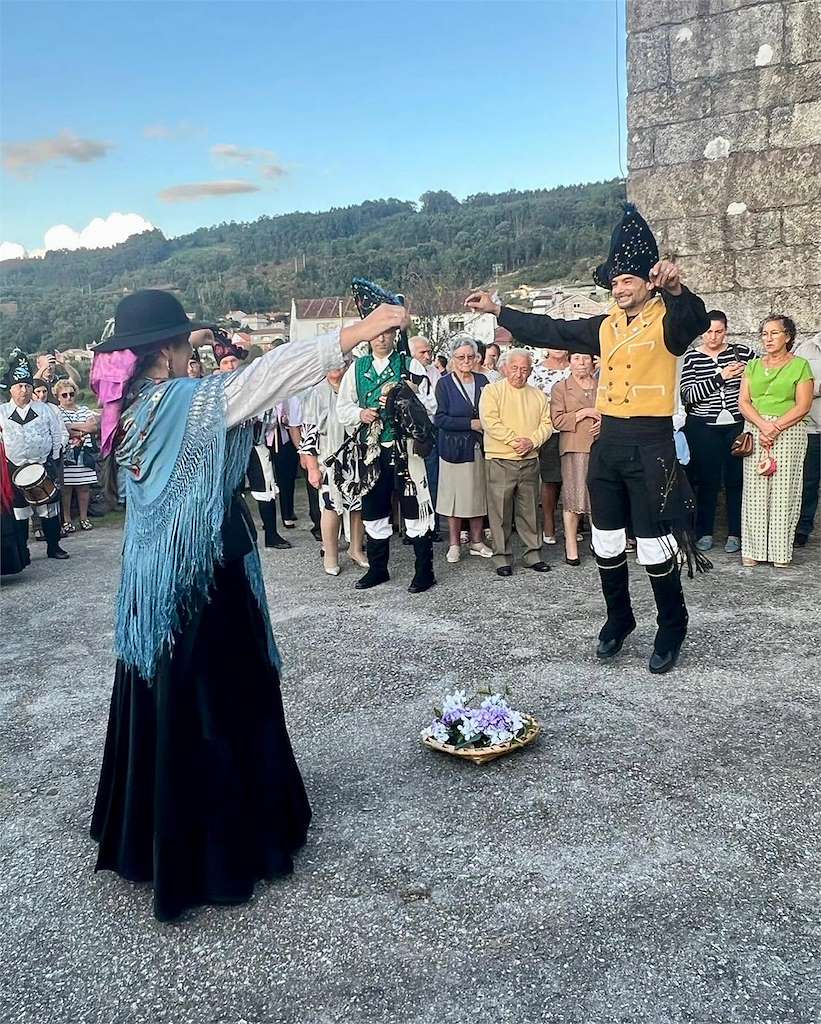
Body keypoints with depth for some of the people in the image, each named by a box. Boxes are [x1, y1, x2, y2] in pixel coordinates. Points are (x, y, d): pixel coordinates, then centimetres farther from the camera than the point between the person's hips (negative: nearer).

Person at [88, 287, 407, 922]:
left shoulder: (132, 410, 6)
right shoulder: (185, 402, -18)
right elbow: (269, 374, -23)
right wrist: (361, 331, -23)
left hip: (154, 585, 8)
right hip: (204, 586, -8)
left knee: (164, 708, 19)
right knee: (219, 708, 5)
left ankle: (150, 837, 37)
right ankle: (223, 847, 20)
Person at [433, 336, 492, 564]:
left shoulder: (482, 381, 9)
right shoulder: (445, 384, -2)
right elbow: (440, 418, -10)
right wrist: (471, 424, -13)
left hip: (479, 447, 3)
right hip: (454, 447, -3)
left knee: (478, 493, 7)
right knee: (455, 494, 1)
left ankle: (476, 541, 18)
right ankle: (454, 544, 11)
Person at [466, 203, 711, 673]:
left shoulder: (669, 320, -6)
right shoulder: (606, 326, 12)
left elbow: (698, 320, -29)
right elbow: (550, 331, 16)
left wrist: (676, 288, -50)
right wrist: (497, 309, 15)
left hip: (651, 445, -6)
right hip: (608, 443, 6)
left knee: (654, 545, 1)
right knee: (607, 542, 13)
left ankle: (672, 629, 21)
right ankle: (619, 619, 33)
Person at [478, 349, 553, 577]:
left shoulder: (537, 395, 14)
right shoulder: (492, 391, 0)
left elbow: (546, 423, 8)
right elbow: (490, 422, -12)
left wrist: (532, 441, -10)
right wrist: (515, 440, -15)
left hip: (530, 461, 4)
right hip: (500, 461, -4)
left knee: (530, 510, 9)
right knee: (500, 511, -1)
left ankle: (532, 553, 18)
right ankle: (502, 557, 7)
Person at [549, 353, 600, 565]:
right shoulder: (560, 387, 6)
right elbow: (557, 421, -4)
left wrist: (605, 422, 0)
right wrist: (583, 413, -10)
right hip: (574, 448, -3)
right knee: (573, 497, -4)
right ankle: (571, 546, 2)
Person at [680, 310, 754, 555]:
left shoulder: (742, 352, 3)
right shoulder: (691, 357, 0)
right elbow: (689, 394, -11)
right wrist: (720, 376, -17)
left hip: (737, 425, 1)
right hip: (703, 427, -1)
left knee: (736, 479, 5)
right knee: (707, 480, 3)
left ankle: (735, 534, 15)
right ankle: (704, 533, 15)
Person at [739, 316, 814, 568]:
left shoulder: (800, 365, 4)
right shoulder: (752, 366, 14)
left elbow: (803, 406, -4)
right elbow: (743, 402, 5)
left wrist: (775, 427, -14)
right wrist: (763, 425, -12)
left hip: (789, 432, -3)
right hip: (755, 433, 3)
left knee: (783, 491, -4)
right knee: (754, 491, -2)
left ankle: (781, 551, 1)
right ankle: (753, 549, 2)